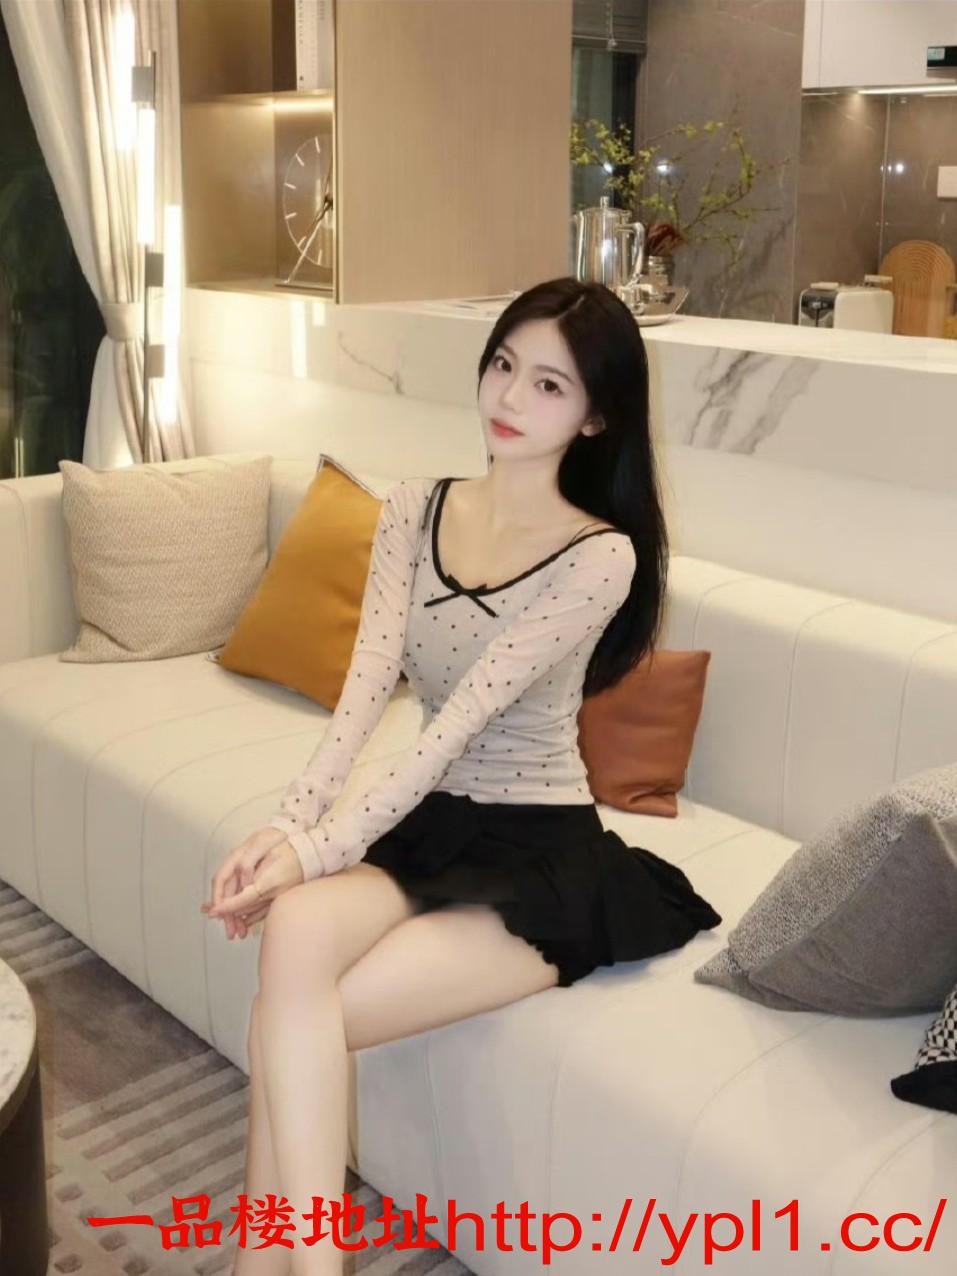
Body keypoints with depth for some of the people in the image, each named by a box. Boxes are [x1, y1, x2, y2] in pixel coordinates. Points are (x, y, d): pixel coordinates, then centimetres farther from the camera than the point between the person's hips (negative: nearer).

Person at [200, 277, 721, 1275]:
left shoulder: (602, 555, -13)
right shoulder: (413, 509, 5)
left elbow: (463, 721, -20)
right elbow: (369, 681, -8)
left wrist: (318, 849, -25)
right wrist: (289, 820, -23)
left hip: (539, 856, -4)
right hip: (427, 825, 5)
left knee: (290, 1021, -23)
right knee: (295, 929, -29)